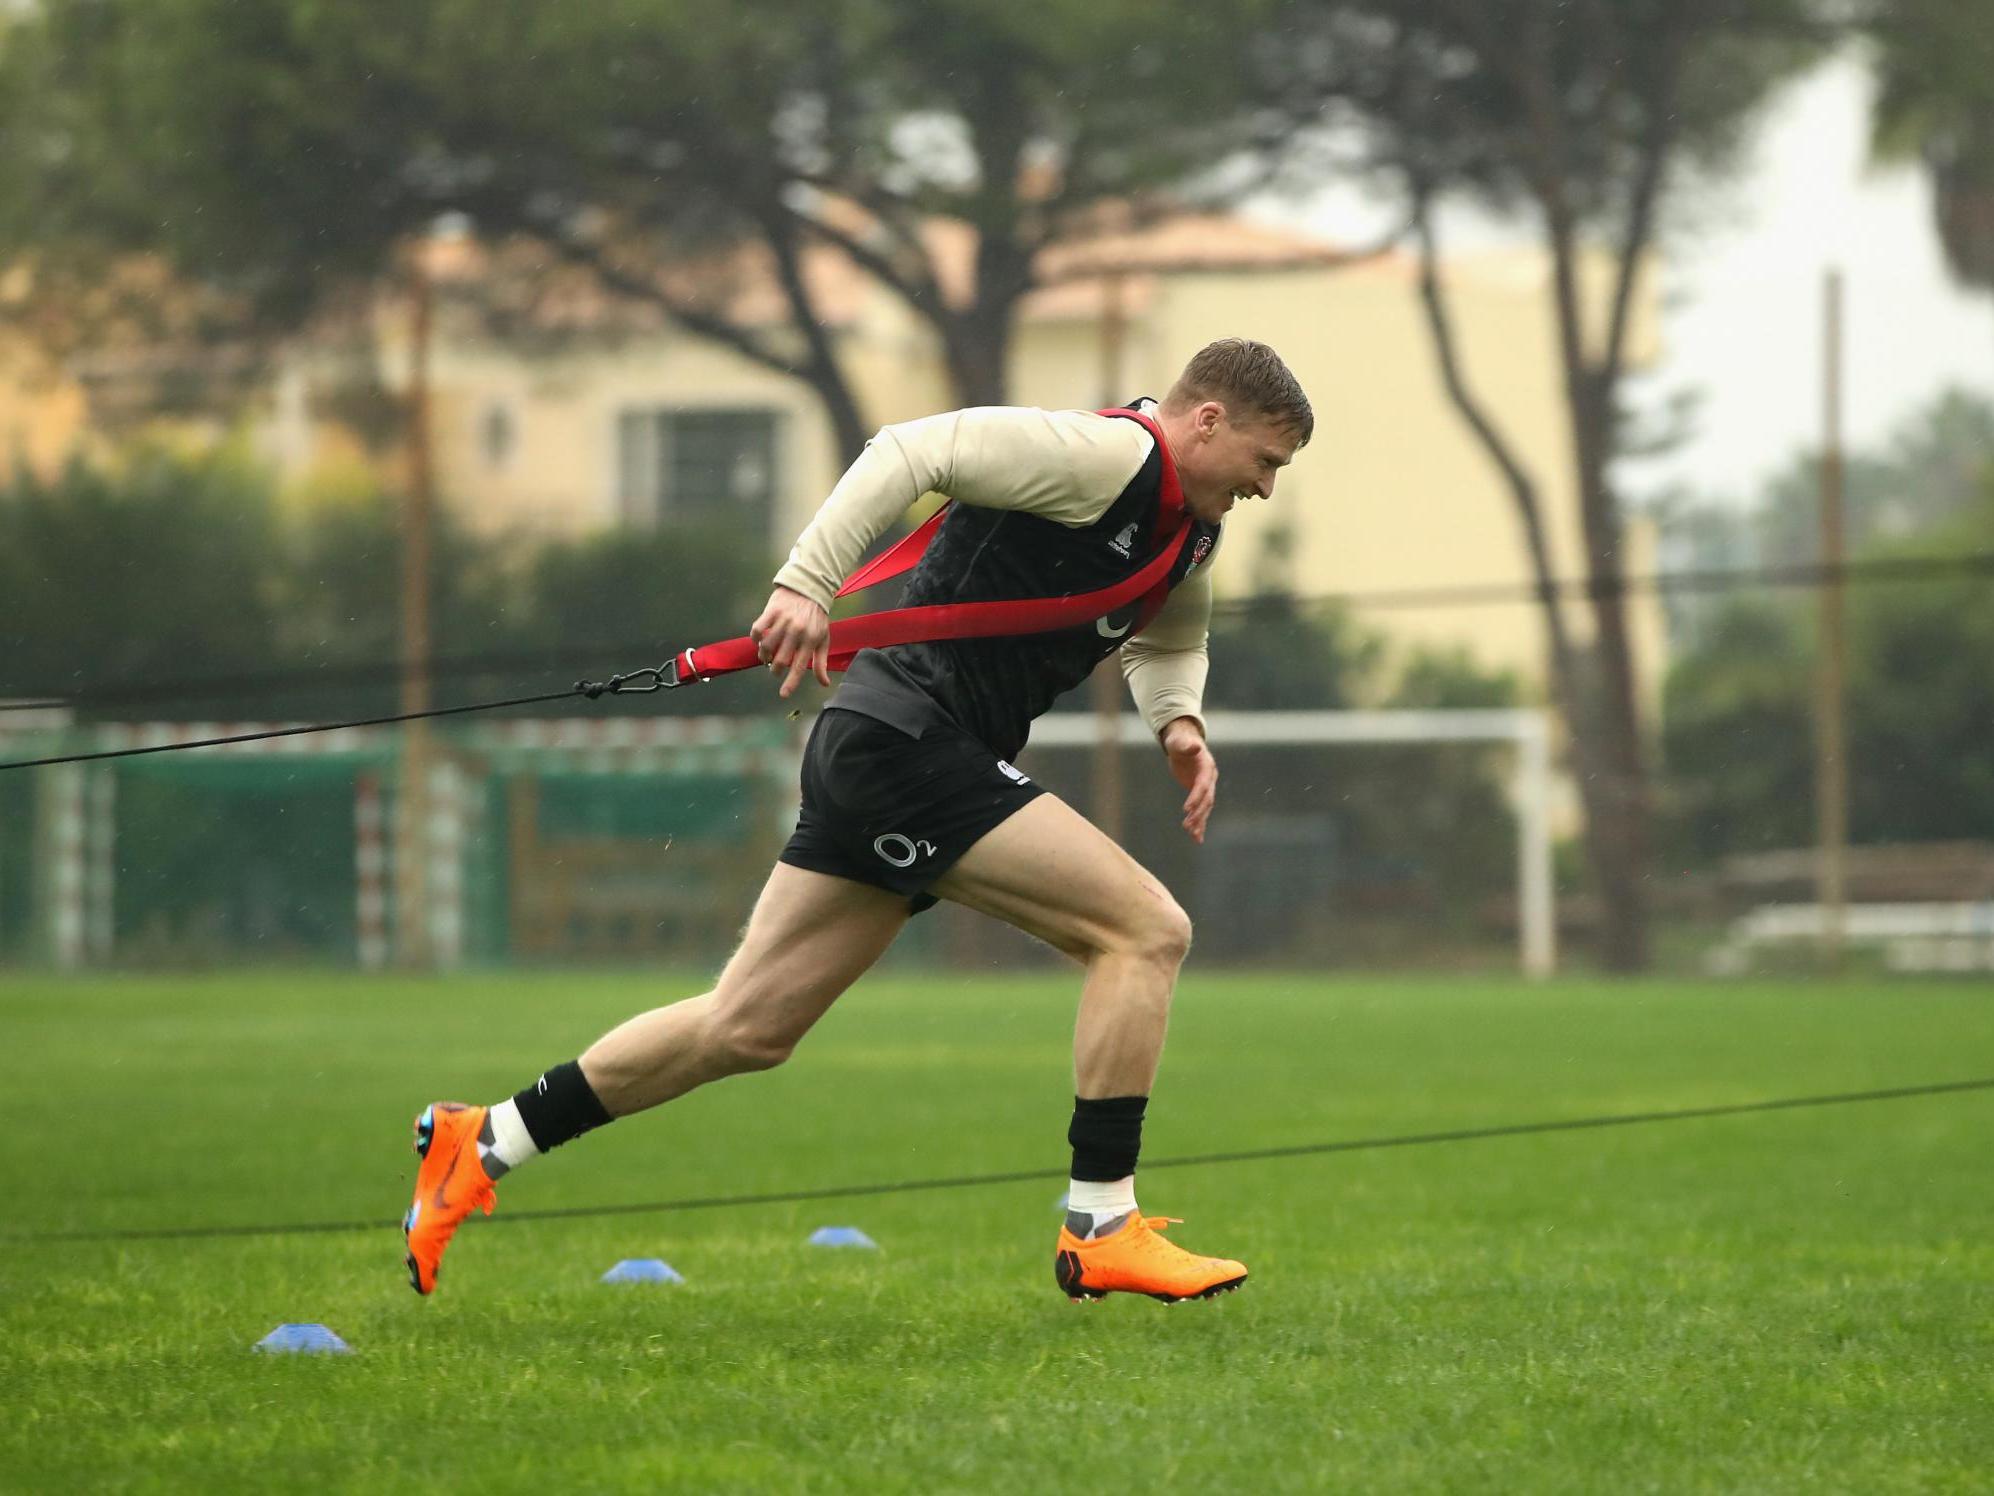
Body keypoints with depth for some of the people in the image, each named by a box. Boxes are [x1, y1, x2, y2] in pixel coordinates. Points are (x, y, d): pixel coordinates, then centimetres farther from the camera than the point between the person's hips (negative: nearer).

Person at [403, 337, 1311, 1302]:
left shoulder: (1193, 534, 17)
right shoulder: (1103, 454, -13)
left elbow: (1169, 637, 37)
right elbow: (914, 451, -21)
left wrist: (1178, 718, 16)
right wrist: (807, 582, -30)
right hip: (907, 741, -10)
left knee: (746, 1028, 11)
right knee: (1147, 930, -13)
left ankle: (483, 1144, 17)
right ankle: (1100, 1230, -11)